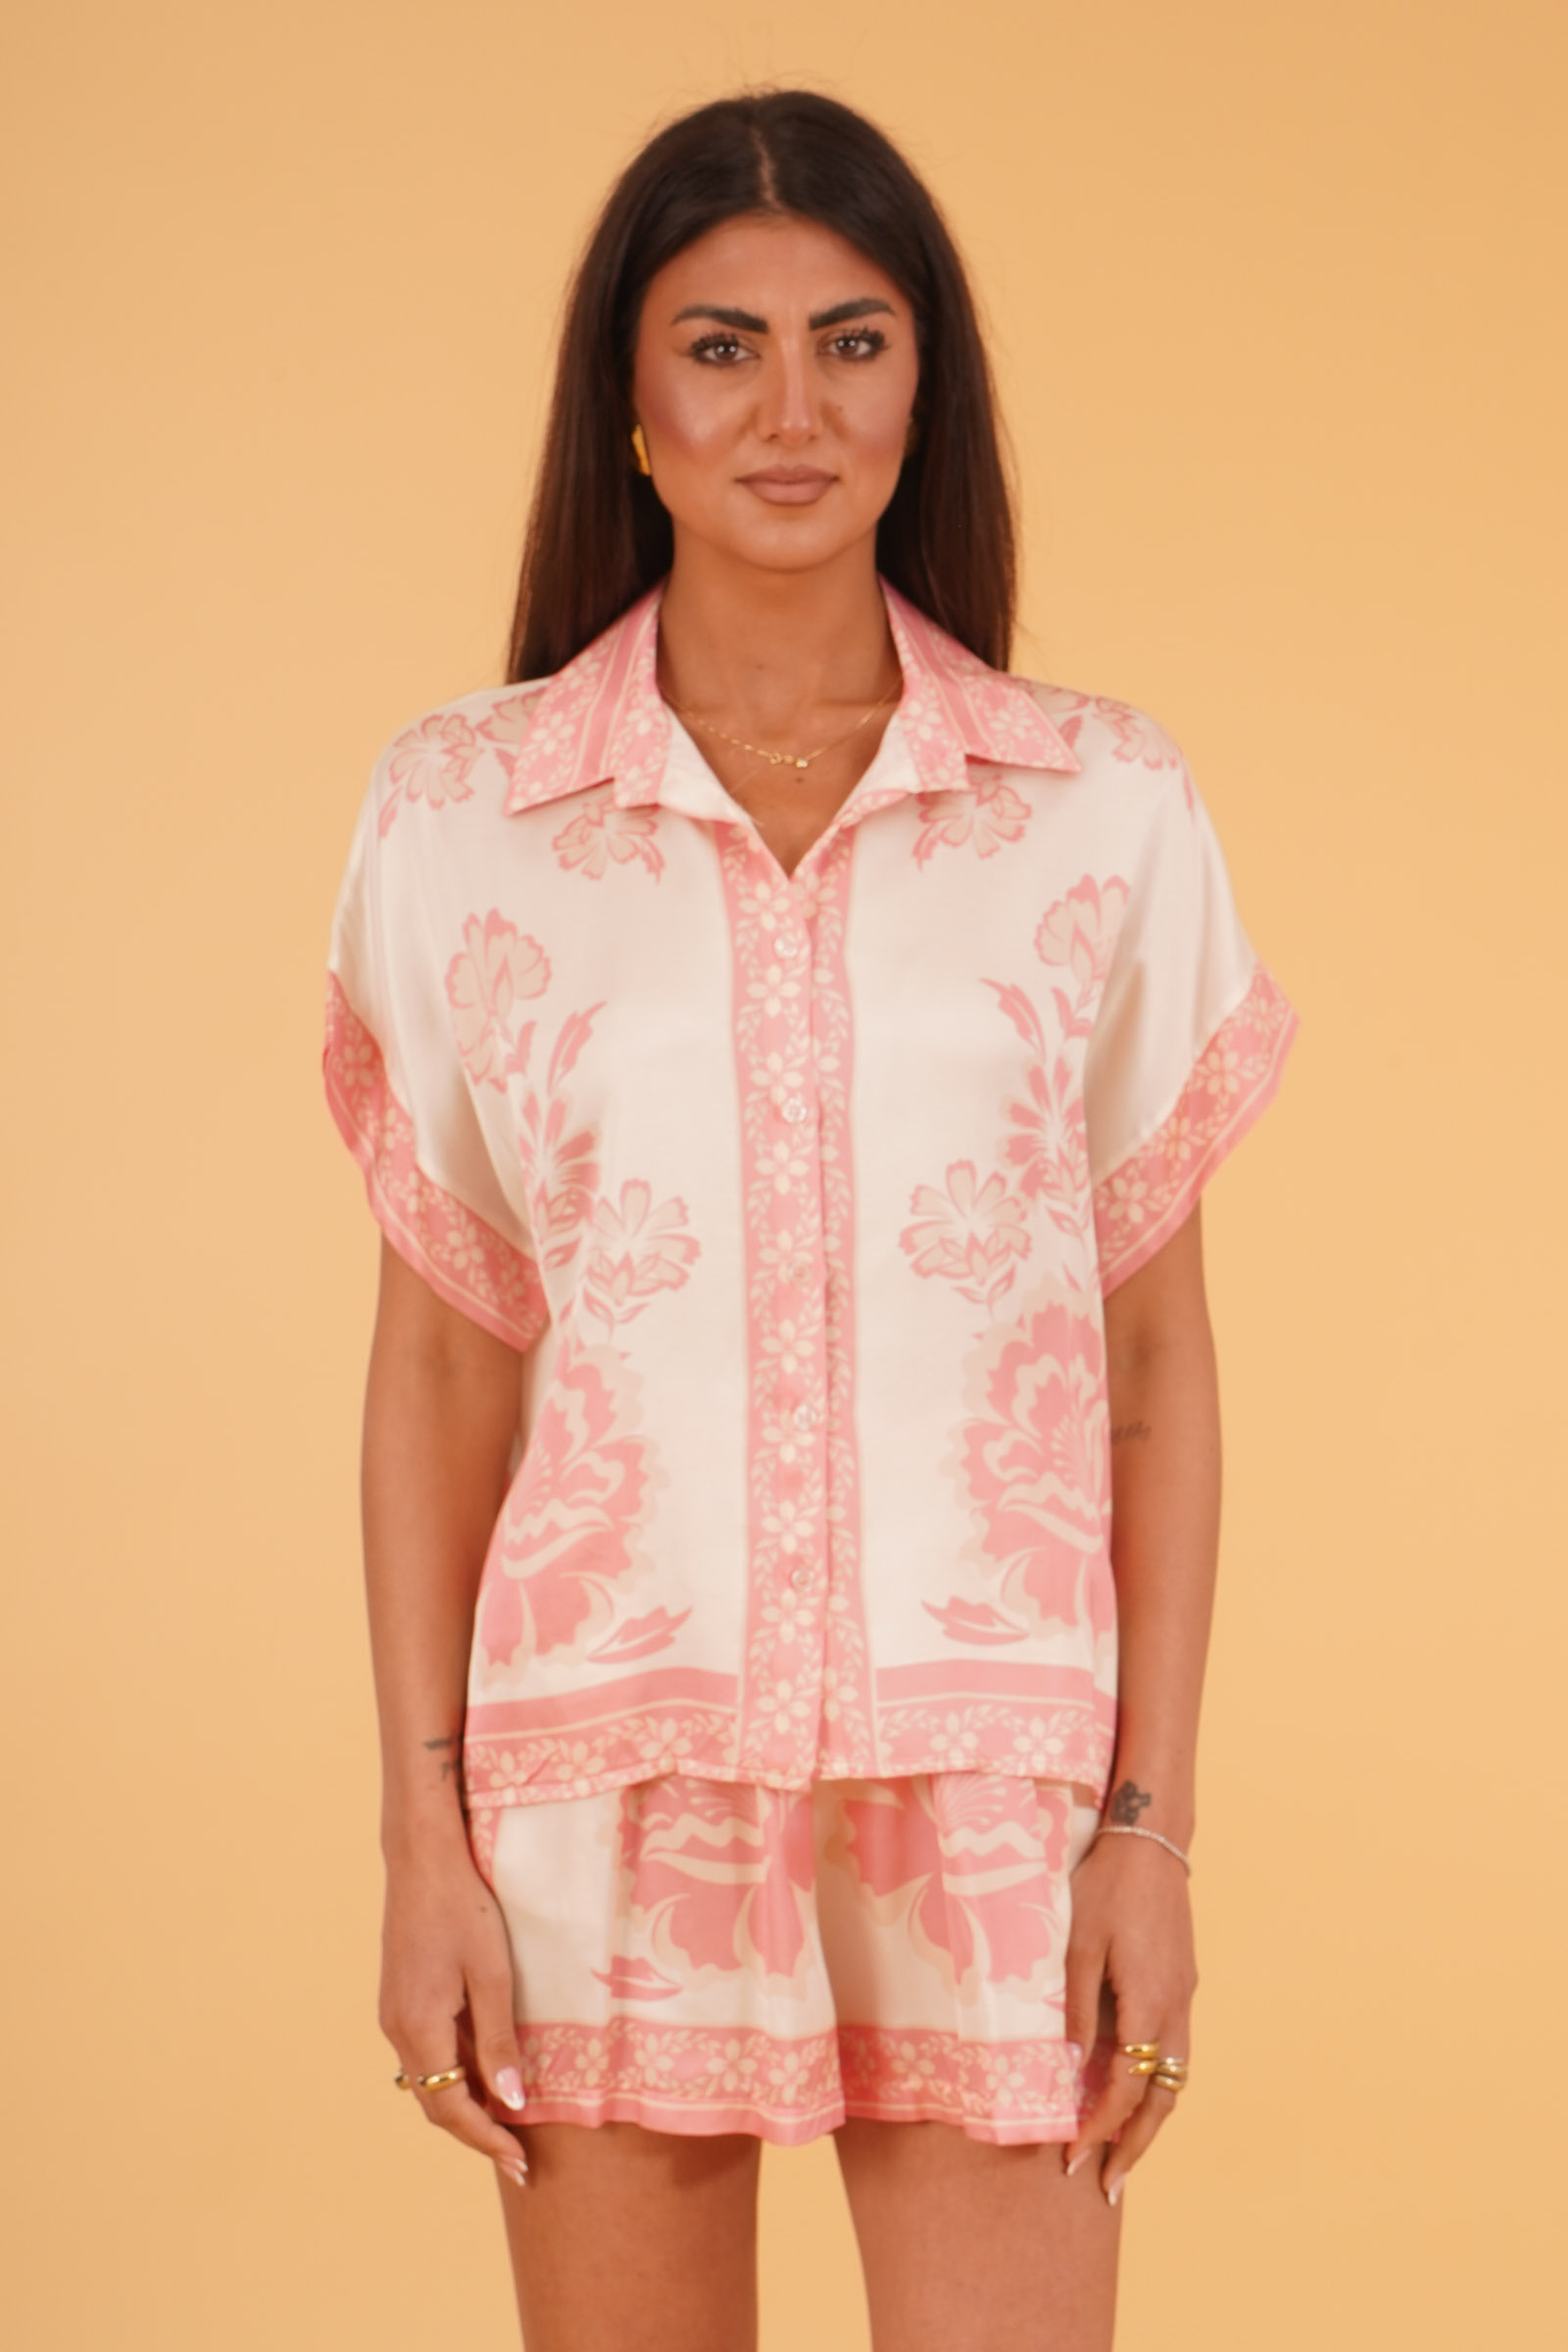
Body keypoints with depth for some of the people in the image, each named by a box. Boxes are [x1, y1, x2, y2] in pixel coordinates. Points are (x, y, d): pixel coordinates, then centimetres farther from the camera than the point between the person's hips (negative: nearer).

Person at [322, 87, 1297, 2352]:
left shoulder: (1106, 808, 2)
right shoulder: (462, 810, 2)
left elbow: (1160, 1354, 4)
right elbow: (438, 1358, 4)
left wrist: (1152, 1824, -1)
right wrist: (422, 1835, -1)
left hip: (984, 1780, 0)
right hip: (609, 1779, 0)